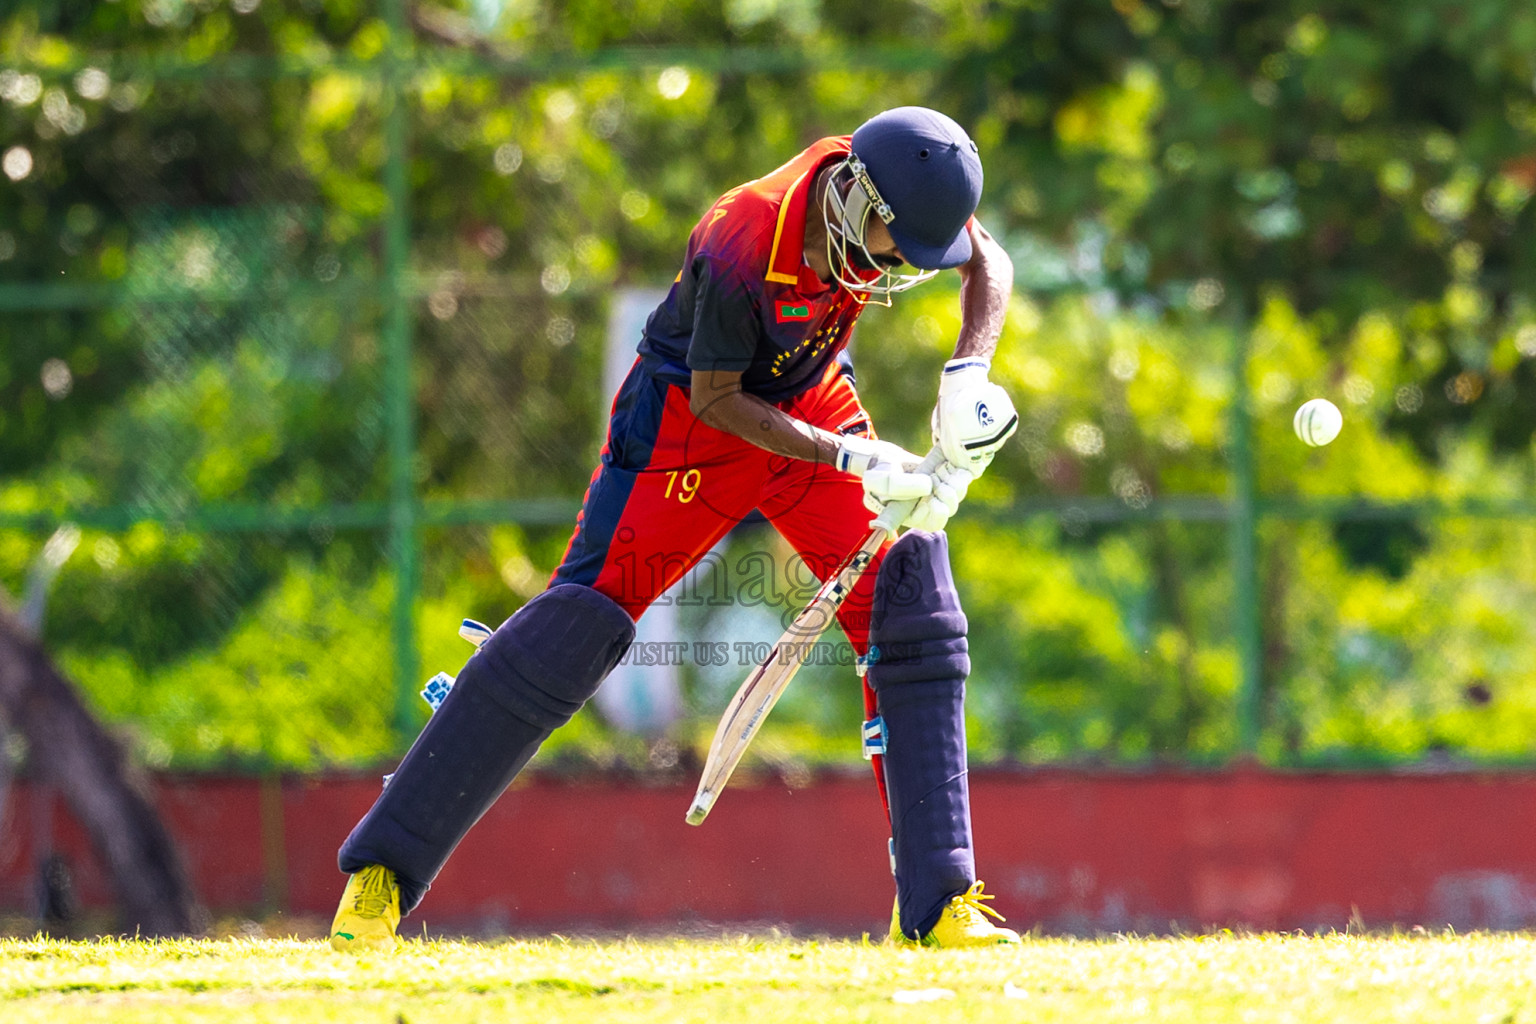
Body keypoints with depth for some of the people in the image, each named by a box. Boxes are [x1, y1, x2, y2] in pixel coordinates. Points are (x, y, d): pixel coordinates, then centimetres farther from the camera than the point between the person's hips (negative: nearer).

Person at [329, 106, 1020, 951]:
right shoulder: (740, 254, -36)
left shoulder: (891, 195, -19)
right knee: (582, 621, -15)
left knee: (911, 605, -8)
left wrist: (967, 376, -19)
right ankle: (381, 870, -10)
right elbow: (716, 400, -23)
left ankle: (938, 905, -2)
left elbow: (989, 264, -1)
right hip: (690, 415, -6)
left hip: (811, 404, 6)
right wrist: (849, 459, -29)